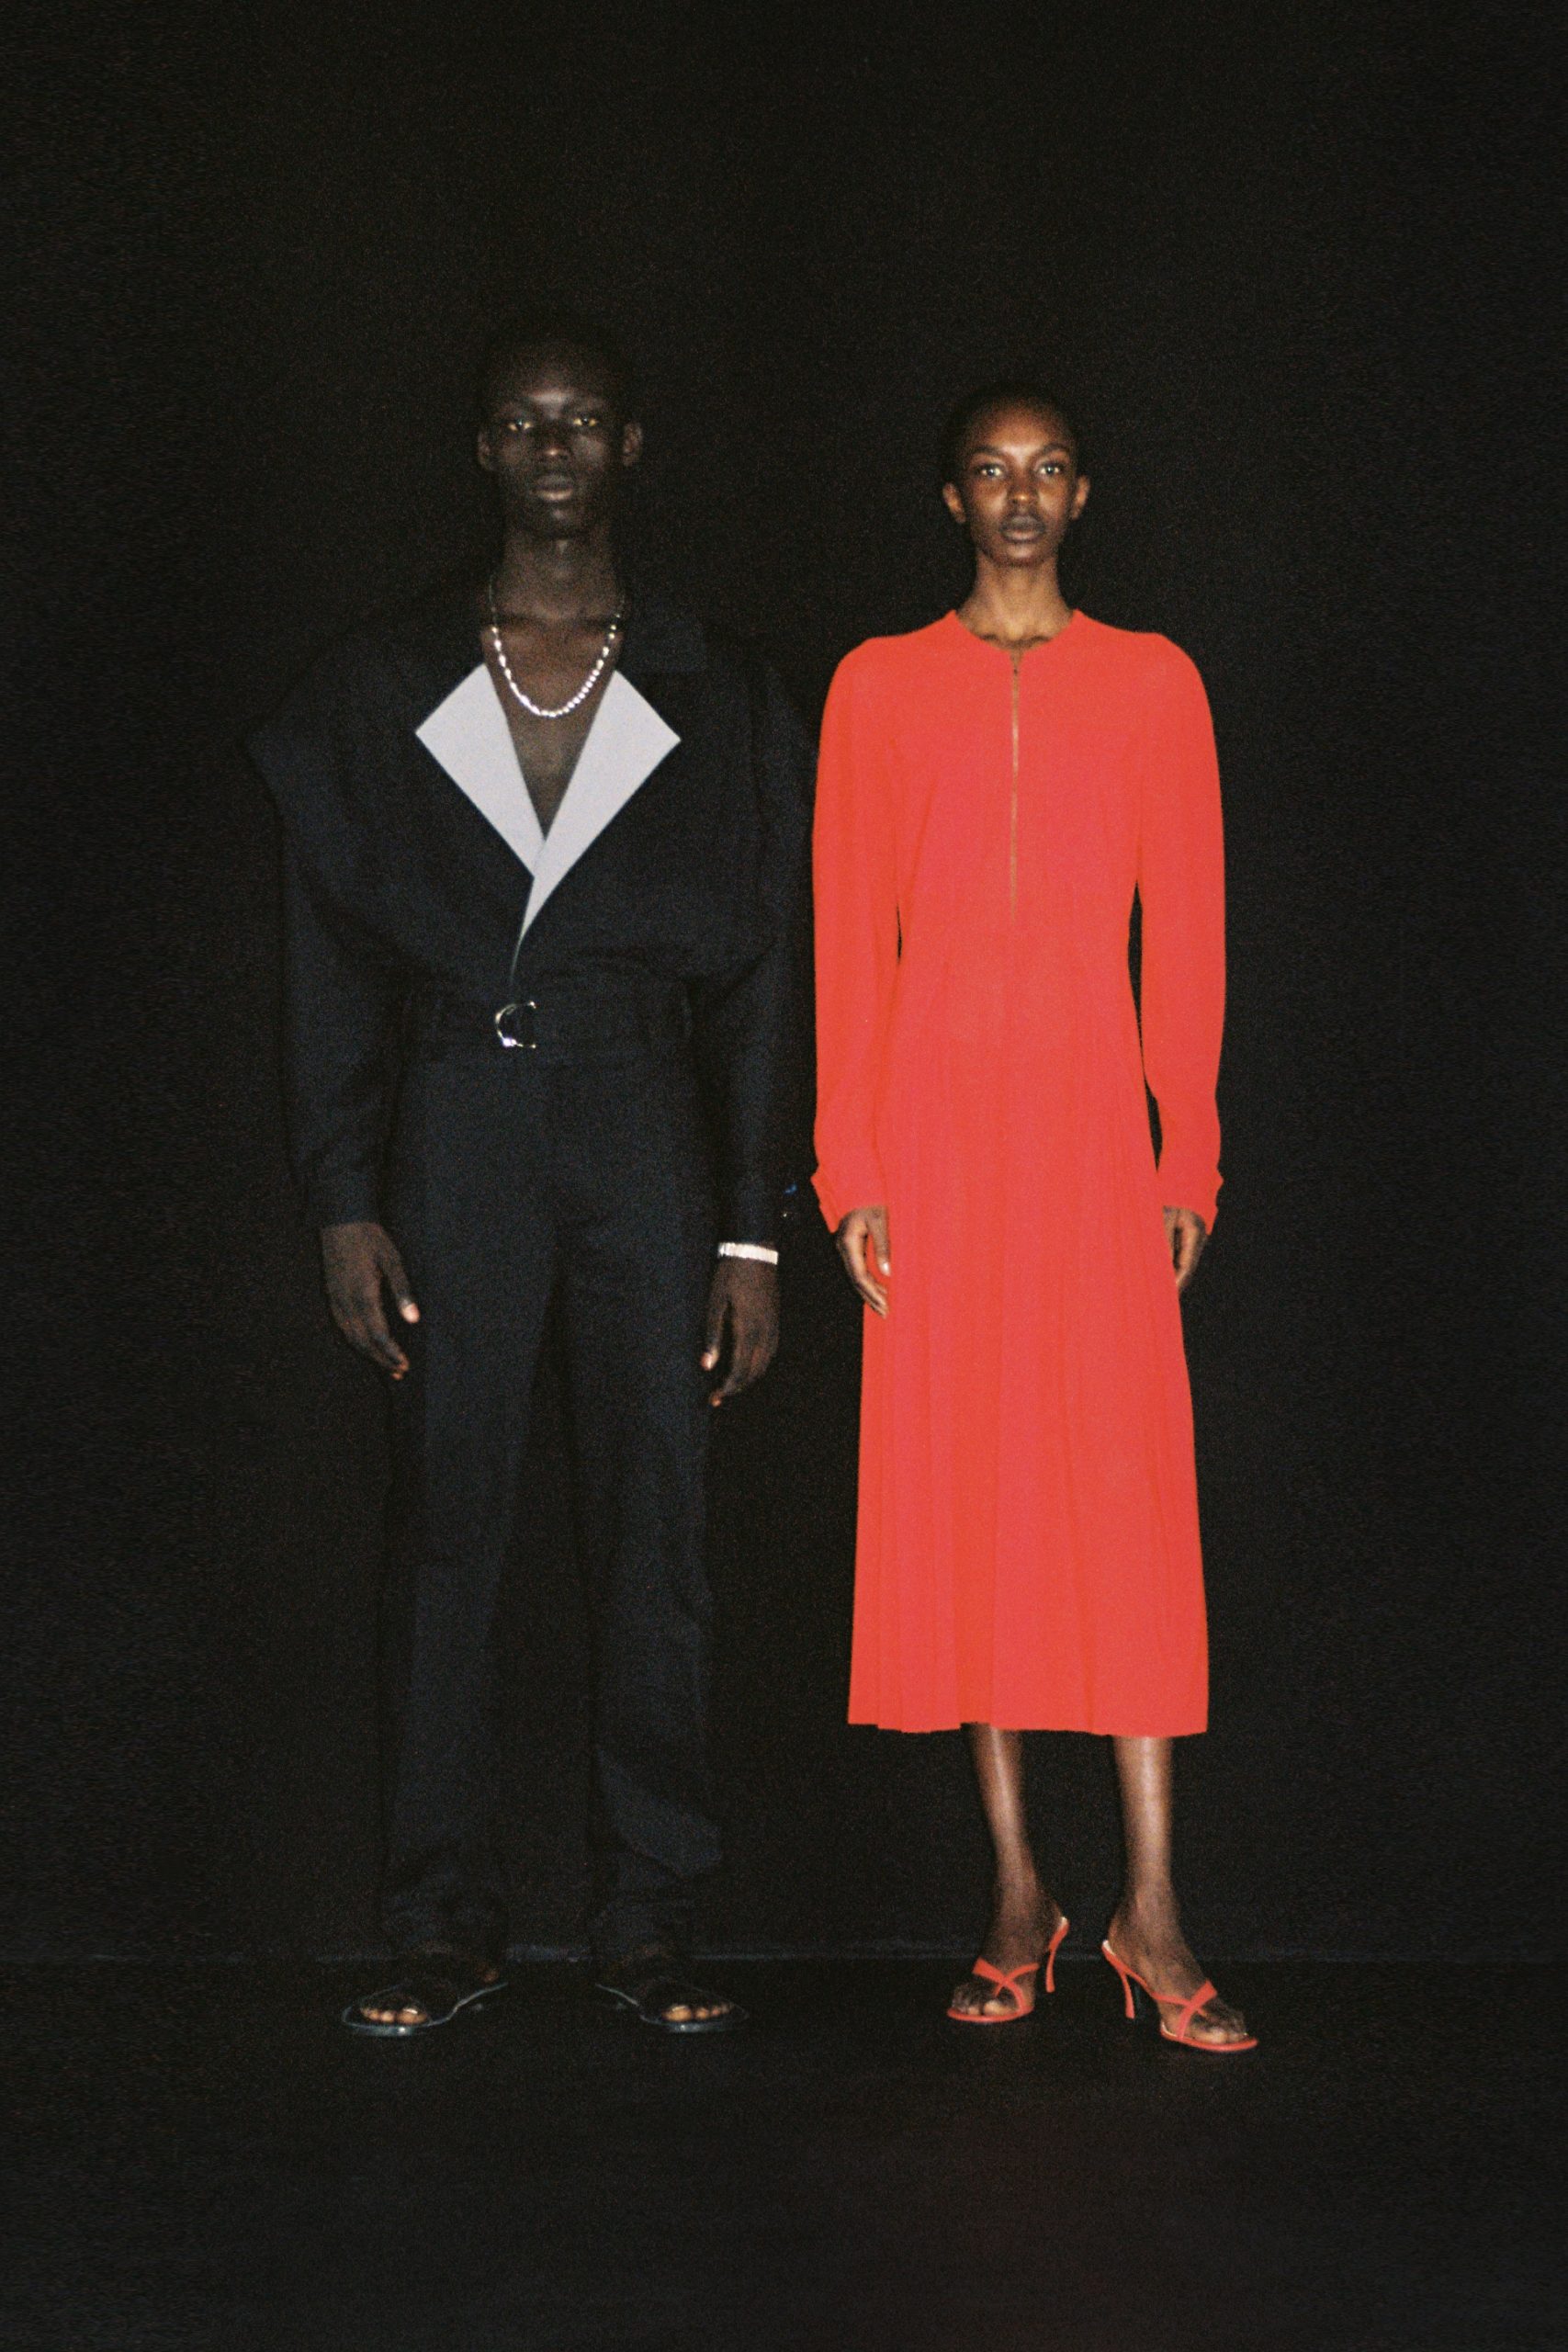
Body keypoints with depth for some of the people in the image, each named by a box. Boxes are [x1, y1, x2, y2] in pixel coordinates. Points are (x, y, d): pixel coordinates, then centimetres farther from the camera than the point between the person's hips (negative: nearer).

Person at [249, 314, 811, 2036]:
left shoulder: (717, 697, 9)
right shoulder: (381, 689, 9)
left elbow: (762, 980, 7)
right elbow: (333, 967, 6)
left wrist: (754, 1232, 0)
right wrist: (343, 1203, -3)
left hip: (648, 1132, 0)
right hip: (454, 1131, 0)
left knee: (654, 1534, 0)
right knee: (446, 1525, 0)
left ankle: (650, 1925, 10)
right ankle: (442, 1927, 9)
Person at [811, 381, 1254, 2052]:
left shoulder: (1151, 682, 9)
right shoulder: (881, 687, 8)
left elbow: (1185, 930, 6)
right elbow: (847, 939, 5)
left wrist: (1188, 1154, 0)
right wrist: (850, 1166, -1)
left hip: (1093, 1116, 0)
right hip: (935, 1115, 1)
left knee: (1126, 1487, -5)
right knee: (962, 1485, 2)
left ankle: (1151, 1908, 0)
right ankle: (1015, 1894, 10)